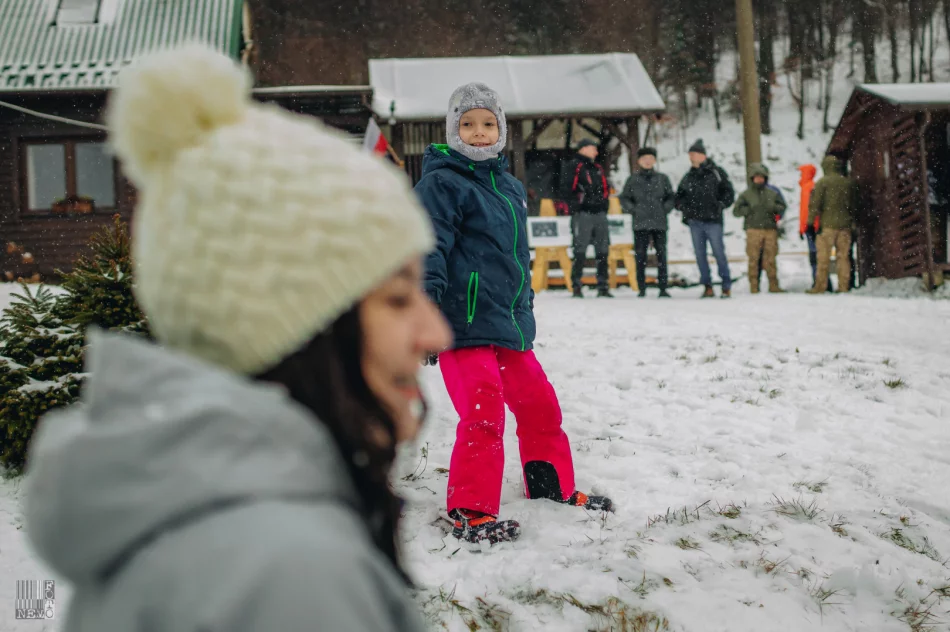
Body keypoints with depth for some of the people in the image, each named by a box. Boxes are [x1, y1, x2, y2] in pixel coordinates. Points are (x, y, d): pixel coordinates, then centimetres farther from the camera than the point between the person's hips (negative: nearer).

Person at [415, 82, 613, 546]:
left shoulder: (509, 186, 18)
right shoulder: (442, 184, -8)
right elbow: (429, 251, -16)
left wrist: (525, 309, 30)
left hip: (508, 325, 8)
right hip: (464, 324, -8)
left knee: (539, 404, 17)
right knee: (484, 415, -13)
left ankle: (555, 489, 35)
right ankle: (469, 513, -2)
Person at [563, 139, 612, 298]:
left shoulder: (598, 169, 20)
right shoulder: (576, 168, -3)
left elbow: (606, 189, 25)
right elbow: (568, 189, -10)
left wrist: (604, 204, 14)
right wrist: (576, 206, -14)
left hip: (600, 214, 7)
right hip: (583, 214, -7)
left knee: (603, 252, 6)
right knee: (580, 251, -7)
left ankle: (603, 286, 11)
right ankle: (576, 286, -4)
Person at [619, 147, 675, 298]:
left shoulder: (662, 179, 8)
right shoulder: (633, 180, 6)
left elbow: (671, 196, 14)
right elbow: (624, 198, 11)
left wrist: (665, 209, 1)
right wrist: (633, 210, -1)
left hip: (659, 223, 1)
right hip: (640, 224, 0)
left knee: (661, 254, -2)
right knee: (640, 256, -1)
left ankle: (663, 288, 3)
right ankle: (642, 289, 4)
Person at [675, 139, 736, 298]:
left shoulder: (716, 172, 2)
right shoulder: (688, 177, 14)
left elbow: (729, 193, 3)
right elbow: (679, 195, 22)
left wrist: (720, 205, -11)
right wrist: (682, 205, 2)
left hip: (713, 221, -4)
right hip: (694, 221, 5)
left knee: (719, 253, -4)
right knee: (700, 255, 4)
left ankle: (727, 286, 1)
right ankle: (707, 287, 10)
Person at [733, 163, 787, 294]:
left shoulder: (772, 193, 15)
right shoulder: (746, 194, 7)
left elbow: (782, 206, 18)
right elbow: (736, 211, 3)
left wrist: (774, 208, -3)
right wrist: (749, 209, -11)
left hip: (770, 229, 2)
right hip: (753, 230, -2)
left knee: (770, 258, 3)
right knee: (754, 259, -4)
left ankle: (773, 285, 9)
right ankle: (754, 286, 0)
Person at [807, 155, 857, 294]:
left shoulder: (823, 182, -5)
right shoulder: (848, 183, 11)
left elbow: (815, 203, -8)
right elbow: (854, 204, 17)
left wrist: (811, 220, -3)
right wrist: (852, 222, 23)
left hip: (827, 224, -4)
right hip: (845, 225, 4)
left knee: (823, 257, -2)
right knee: (843, 256, 7)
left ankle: (820, 286, -3)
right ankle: (844, 286, 6)